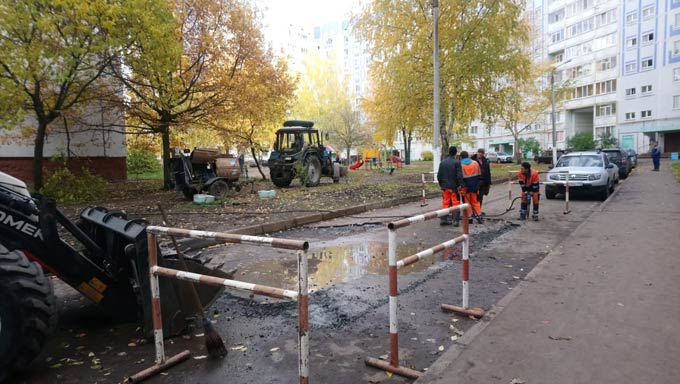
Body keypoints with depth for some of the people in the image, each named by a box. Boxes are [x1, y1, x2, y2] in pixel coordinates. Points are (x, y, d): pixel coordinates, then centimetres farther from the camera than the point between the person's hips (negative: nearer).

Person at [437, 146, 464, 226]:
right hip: (454, 186, -4)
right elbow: (459, 175, -15)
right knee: (456, 203, 3)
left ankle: (443, 219, 12)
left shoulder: (442, 162, 5)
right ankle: (456, 221, 3)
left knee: (445, 203, 11)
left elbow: (439, 175, 8)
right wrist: (460, 185, -10)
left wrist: (441, 185, 18)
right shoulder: (456, 163, -10)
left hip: (445, 187, 4)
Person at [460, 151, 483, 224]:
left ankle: (470, 217, 8)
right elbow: (479, 174, 8)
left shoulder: (460, 165, -12)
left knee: (467, 202, 7)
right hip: (474, 186, 3)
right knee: (475, 201, 15)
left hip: (465, 187, -3)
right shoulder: (475, 163, 1)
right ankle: (479, 216, 13)